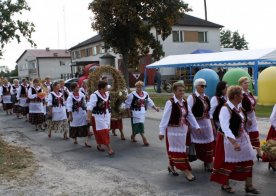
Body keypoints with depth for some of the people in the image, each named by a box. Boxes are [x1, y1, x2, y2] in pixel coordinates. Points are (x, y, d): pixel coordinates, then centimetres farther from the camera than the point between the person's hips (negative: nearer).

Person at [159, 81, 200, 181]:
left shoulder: (184, 102, 5)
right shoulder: (170, 102, -16)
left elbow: (190, 115, 11)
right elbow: (165, 117, -17)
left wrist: (196, 126, 8)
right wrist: (162, 131, -19)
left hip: (183, 129, 7)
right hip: (173, 129, -7)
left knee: (180, 149, 16)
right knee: (177, 150, 0)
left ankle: (171, 166, 35)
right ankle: (186, 171, 4)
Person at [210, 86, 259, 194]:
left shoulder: (239, 107, 3)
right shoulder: (225, 109, -23)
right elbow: (225, 127, -31)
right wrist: (234, 142, -38)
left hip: (242, 138, 8)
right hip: (229, 139, -8)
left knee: (248, 159, 10)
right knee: (228, 161, 6)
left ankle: (249, 185, 23)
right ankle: (225, 185, 26)